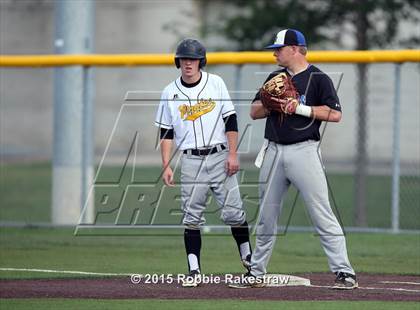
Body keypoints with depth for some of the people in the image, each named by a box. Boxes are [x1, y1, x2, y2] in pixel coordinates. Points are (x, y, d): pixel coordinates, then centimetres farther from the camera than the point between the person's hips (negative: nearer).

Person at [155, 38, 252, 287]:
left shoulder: (215, 83, 3)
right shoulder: (170, 92, 6)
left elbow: (230, 120, 2)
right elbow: (166, 133, 8)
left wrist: (233, 154, -7)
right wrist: (166, 166, -1)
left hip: (219, 157, -1)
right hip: (191, 161, 1)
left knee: (233, 211, -3)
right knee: (192, 217, -2)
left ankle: (248, 257, 15)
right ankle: (194, 271, -1)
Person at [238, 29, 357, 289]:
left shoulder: (318, 79, -3)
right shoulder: (275, 78, 17)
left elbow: (335, 114, -12)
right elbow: (255, 112, 14)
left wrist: (300, 108, -15)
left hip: (303, 152, -6)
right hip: (274, 151, 6)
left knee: (322, 214, -11)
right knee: (267, 217, 12)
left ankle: (345, 273, -12)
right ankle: (256, 273, 21)